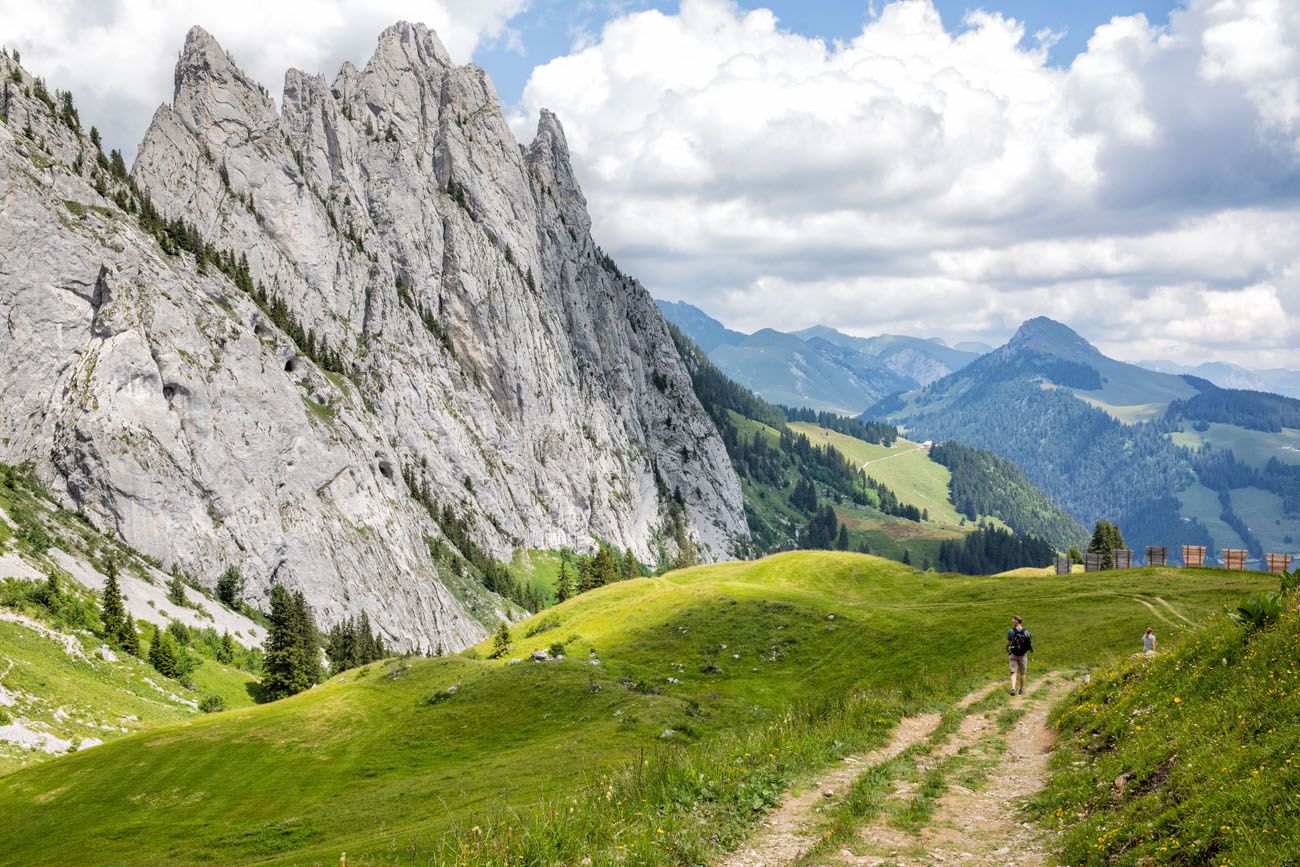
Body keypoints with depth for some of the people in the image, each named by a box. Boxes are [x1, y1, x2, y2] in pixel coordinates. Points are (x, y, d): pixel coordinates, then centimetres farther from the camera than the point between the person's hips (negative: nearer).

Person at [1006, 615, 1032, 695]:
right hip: (1023, 655, 1)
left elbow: (1007, 644, -4)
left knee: (1014, 673, 0)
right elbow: (1029, 644, -4)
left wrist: (1007, 657, 7)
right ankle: (1021, 689, 25)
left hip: (1013, 655, -1)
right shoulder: (1026, 632, -6)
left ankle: (1013, 689, -18)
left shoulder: (1011, 631, -9)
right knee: (1022, 673, 16)